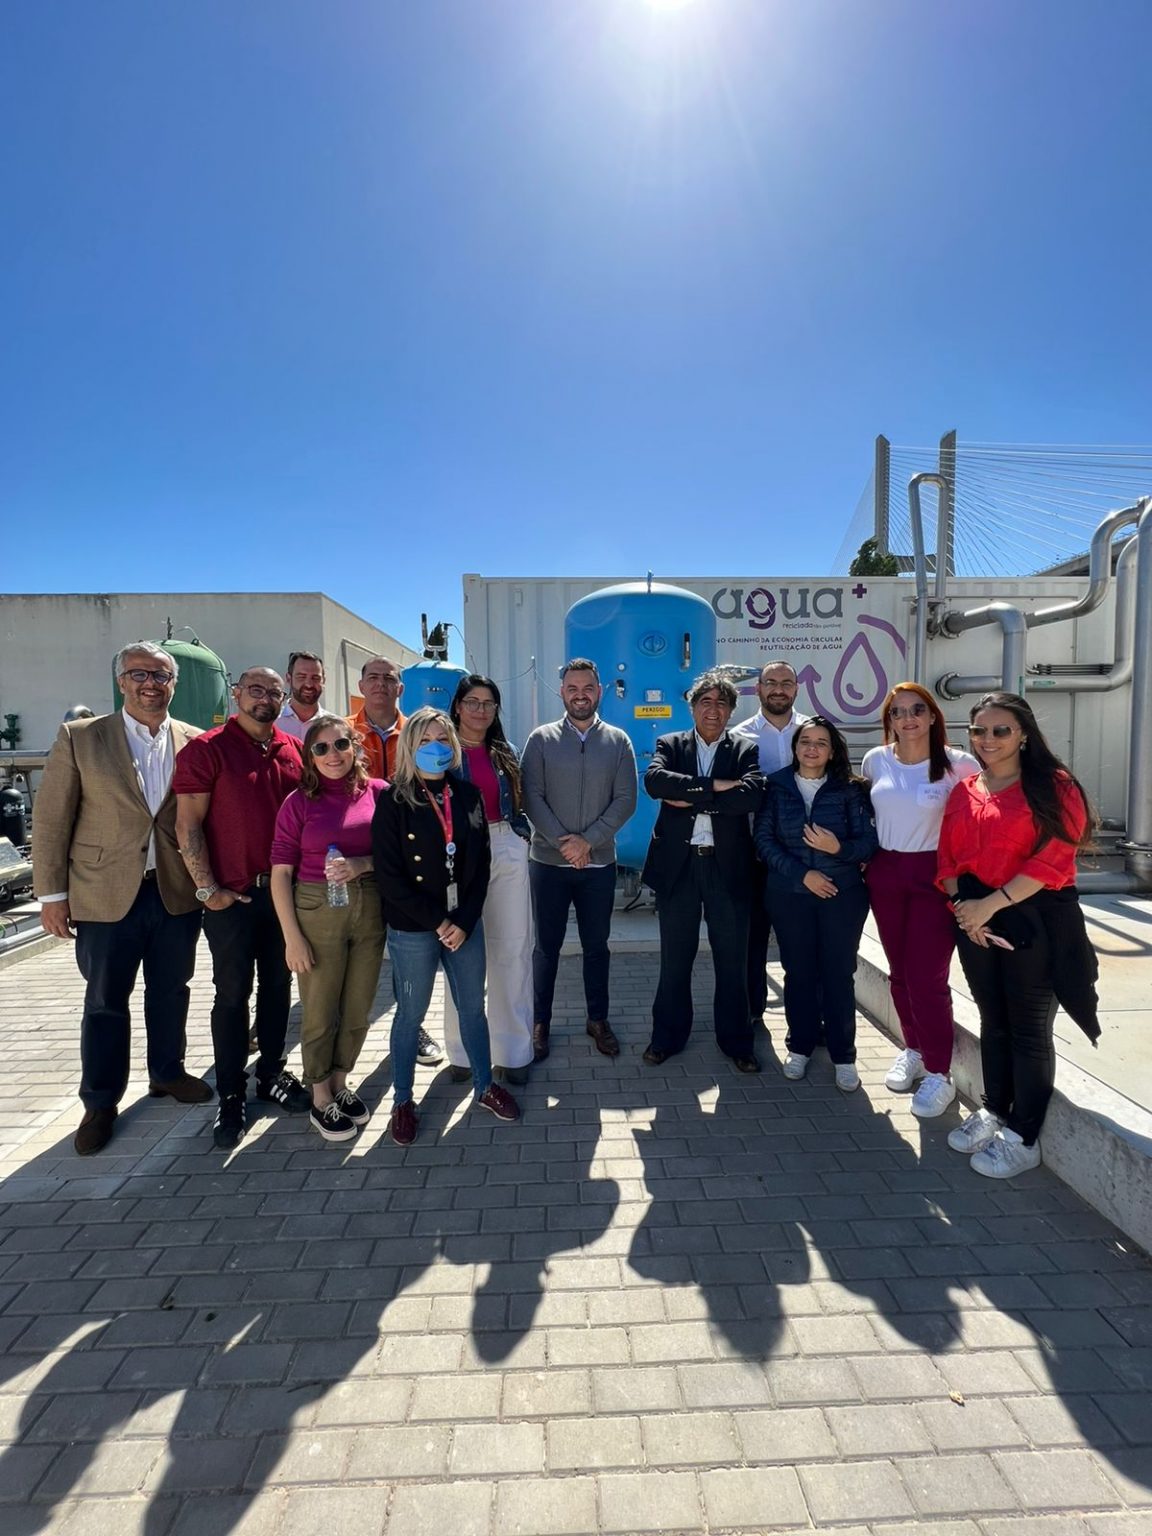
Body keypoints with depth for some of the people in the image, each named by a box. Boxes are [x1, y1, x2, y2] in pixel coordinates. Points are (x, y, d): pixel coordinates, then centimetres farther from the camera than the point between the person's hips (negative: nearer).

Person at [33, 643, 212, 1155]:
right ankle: (100, 1103, 31)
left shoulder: (193, 742, 1)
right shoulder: (79, 737, -4)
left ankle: (167, 1073, 38)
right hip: (105, 895, -1)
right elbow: (52, 819, -3)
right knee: (105, 1000, 12)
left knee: (170, 990, 16)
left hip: (177, 892, 2)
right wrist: (52, 893, -5)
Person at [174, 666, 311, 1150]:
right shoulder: (206, 749, -7)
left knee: (278, 987, 14)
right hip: (231, 896, -4)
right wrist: (207, 889, -12)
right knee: (232, 995, 6)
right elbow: (188, 824, -9)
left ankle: (272, 1073, 31)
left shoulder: (295, 750, 6)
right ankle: (230, 1097, 21)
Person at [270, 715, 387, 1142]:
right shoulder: (300, 802, -5)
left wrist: (361, 865, -17)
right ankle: (321, 1099, 32)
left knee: (358, 1010, 14)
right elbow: (281, 872, -4)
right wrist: (291, 936, -8)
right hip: (317, 911, -2)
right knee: (319, 1011, 10)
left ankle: (340, 1083, 39)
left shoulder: (378, 792, -1)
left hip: (370, 910, 2)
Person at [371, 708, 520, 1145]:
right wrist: (437, 923, -12)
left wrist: (464, 922, -7)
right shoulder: (393, 801, -10)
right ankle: (403, 1101, 32)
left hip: (465, 924, 3)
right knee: (411, 1014, 11)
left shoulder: (467, 794, 1)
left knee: (473, 1008, 15)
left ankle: (484, 1085, 36)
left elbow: (481, 863, 1)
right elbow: (390, 877, -12)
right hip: (413, 930, -3)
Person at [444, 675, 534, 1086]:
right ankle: (461, 1050, 20)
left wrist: (520, 835, 5)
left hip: (508, 852, 4)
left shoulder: (504, 752, 13)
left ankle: (513, 1049, 18)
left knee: (512, 949, 5)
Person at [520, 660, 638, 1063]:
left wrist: (588, 840, -14)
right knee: (546, 946, 10)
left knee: (596, 945, 13)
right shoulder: (541, 739, -1)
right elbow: (532, 797, -7)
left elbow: (626, 800, -4)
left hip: (599, 863, 1)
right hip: (549, 862, -1)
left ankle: (598, 1019, 30)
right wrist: (563, 843, -15)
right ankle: (540, 1022, 26)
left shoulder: (618, 741, 2)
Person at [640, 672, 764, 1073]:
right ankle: (667, 1036, 29)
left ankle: (736, 1039, 29)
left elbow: (752, 795, -16)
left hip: (728, 867, 0)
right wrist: (713, 786, -20)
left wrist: (691, 800, -17)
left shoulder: (745, 749, 4)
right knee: (674, 958, 12)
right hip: (677, 865, 0)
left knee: (733, 959, 11)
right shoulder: (670, 745, 5)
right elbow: (654, 780, -16)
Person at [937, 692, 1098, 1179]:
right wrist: (962, 904, -9)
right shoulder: (963, 792, 9)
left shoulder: (1053, 786, -7)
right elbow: (948, 858, 8)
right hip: (975, 919, 5)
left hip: (1034, 920, -5)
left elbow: (1054, 857, -16)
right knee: (993, 1021, 18)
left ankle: (1023, 1139, 21)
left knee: (1029, 1030, 6)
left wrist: (992, 903, -19)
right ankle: (993, 1113, 34)